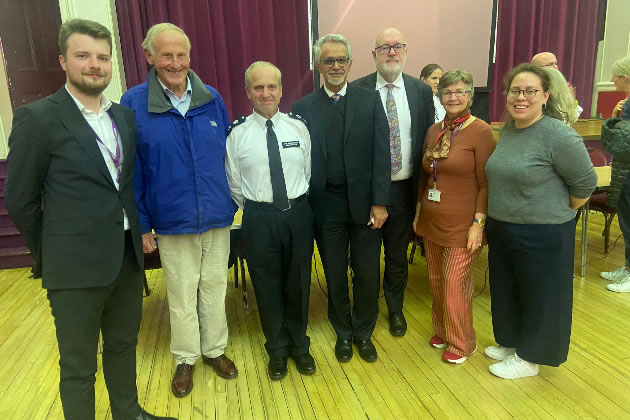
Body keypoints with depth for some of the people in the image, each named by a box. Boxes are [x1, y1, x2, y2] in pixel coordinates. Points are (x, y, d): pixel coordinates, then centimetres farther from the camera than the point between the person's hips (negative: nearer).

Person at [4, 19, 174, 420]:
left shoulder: (125, 116, 6)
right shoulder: (36, 118, -10)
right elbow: (21, 201, -5)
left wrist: (138, 232, 9)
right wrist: (50, 254, 3)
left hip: (128, 256, 6)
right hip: (76, 265, -5)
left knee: (124, 345, 22)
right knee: (78, 366, 11)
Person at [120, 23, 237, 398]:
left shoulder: (212, 99, 0)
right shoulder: (133, 104, -7)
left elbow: (227, 154, 8)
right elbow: (131, 170, -4)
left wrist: (233, 202, 6)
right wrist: (141, 224, -4)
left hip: (217, 216, 2)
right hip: (172, 222, -2)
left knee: (215, 288, 16)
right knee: (181, 295, 13)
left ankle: (215, 349, 36)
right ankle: (186, 358, 34)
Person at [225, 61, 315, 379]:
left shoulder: (298, 126, 1)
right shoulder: (237, 133, -4)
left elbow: (308, 172, 7)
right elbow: (234, 183, 3)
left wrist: (297, 206, 7)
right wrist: (255, 211, 7)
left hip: (298, 213, 2)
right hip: (259, 218, -1)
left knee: (298, 284, 14)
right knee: (267, 287, 12)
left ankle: (299, 345, 38)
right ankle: (277, 349, 35)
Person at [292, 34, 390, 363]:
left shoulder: (370, 100, 1)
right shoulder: (302, 108, 1)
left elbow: (381, 153, -3)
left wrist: (380, 202, -9)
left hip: (364, 203, 0)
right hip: (326, 207, 0)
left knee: (367, 274, 11)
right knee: (335, 277, 13)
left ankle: (364, 332, 35)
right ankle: (343, 333, 36)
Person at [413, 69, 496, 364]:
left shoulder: (480, 131, -10)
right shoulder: (433, 131, 8)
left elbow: (486, 183, -11)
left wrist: (479, 223, -16)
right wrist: (418, 212, 13)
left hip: (462, 224, -6)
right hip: (432, 221, 6)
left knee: (455, 282, 0)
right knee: (436, 280, 14)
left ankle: (461, 342, 22)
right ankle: (442, 330, 35)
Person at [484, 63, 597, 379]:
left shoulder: (559, 135, -18)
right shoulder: (507, 131, 4)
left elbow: (585, 183, -11)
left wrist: (558, 213, 0)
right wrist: (498, 217, 12)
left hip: (542, 236, -7)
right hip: (501, 230, 7)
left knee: (538, 296, 11)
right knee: (506, 291, 20)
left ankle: (529, 358, 30)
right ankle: (510, 343, 42)